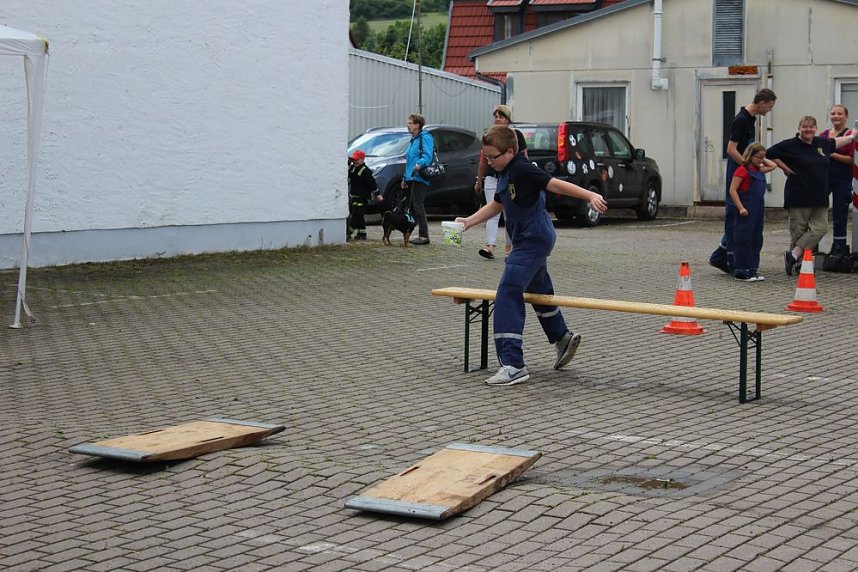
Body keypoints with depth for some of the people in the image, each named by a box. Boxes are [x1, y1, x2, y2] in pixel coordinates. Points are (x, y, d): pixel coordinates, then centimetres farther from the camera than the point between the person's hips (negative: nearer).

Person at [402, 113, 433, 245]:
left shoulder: (425, 137, -8)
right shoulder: (413, 140, 23)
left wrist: (419, 164, -39)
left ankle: (424, 236, -8)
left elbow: (427, 155, -21)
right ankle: (422, 235, 13)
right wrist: (405, 178, 25)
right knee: (413, 206, 9)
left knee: (418, 206, -11)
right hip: (412, 178, 10)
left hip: (420, 178, -10)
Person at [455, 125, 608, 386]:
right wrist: (468, 221, 14)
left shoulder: (522, 170, -18)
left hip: (532, 240, -11)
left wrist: (590, 196, -33)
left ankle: (513, 365, -22)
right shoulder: (506, 173, 12)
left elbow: (555, 184, -25)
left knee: (507, 295, -17)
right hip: (531, 240, 11)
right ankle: (562, 338, 49)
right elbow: (496, 204, 23)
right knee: (538, 290, 28)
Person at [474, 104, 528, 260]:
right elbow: (483, 161, 14)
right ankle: (490, 246, -16)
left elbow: (524, 158, 1)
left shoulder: (516, 135, -1)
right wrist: (479, 181, 16)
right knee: (492, 214, -8)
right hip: (492, 179, 2)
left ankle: (509, 247, 17)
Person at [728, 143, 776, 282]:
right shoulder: (743, 170, -8)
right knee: (744, 240, -5)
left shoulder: (759, 170, 15)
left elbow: (772, 166, 33)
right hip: (746, 212, -8)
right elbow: (733, 190, -14)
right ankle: (741, 272, -1)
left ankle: (753, 270, 16)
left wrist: (763, 161, 19)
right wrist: (740, 208, -19)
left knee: (757, 240, 10)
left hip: (758, 210, 8)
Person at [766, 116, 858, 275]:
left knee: (820, 228, -7)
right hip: (799, 197, -5)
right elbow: (770, 154, -4)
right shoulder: (790, 145, -5)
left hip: (819, 198, 5)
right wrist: (785, 167, -5)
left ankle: (794, 255, -4)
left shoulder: (822, 143, 13)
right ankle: (797, 261, 4)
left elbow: (835, 142, 34)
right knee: (798, 231, -4)